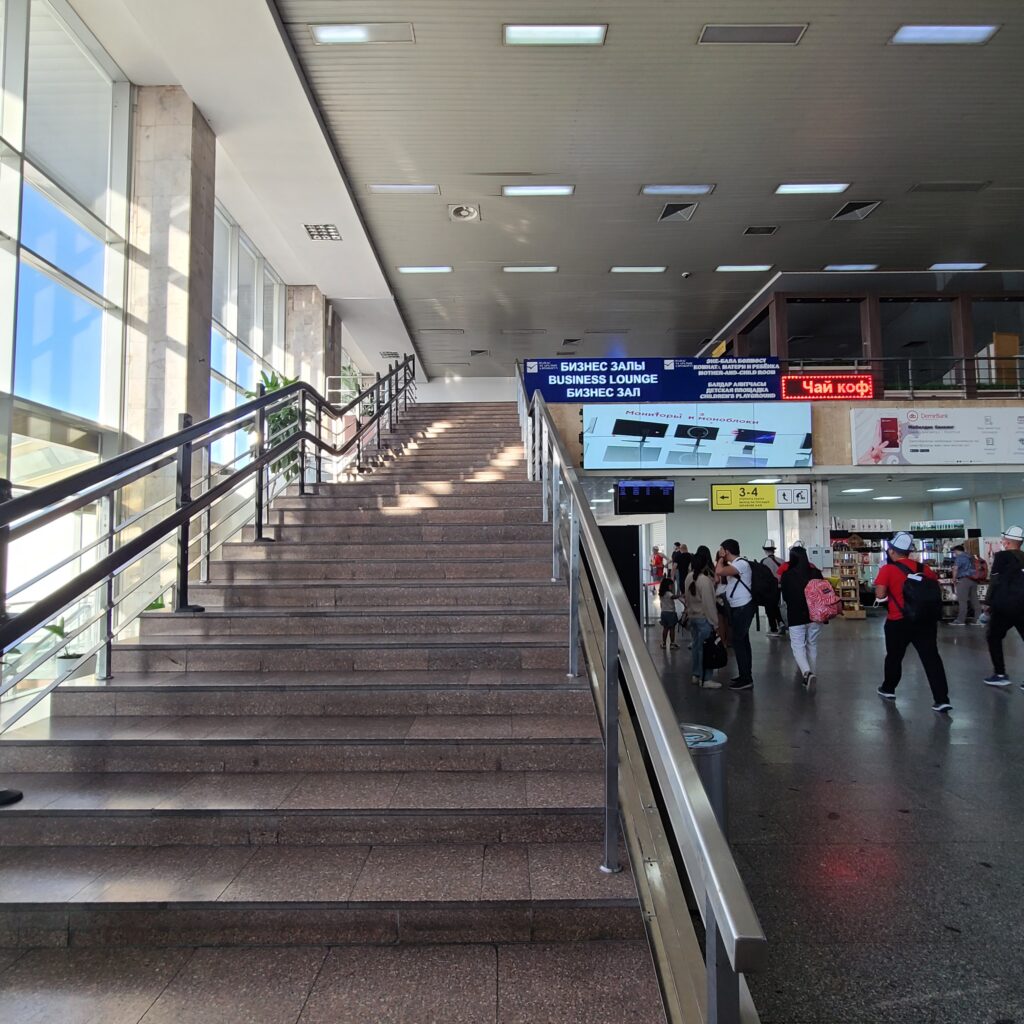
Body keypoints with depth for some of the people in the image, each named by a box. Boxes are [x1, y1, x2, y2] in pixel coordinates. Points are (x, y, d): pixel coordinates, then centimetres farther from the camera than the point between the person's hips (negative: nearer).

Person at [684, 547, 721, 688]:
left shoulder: (689, 577, 3)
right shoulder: (705, 580, -21)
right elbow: (709, 603, -19)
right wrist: (714, 621, -13)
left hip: (692, 616, 8)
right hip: (703, 618, -8)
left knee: (696, 645, 16)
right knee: (705, 648, -1)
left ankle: (695, 675, 24)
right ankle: (705, 679, 5)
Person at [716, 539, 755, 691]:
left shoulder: (741, 563, -19)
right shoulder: (733, 564, 13)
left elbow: (719, 572, -32)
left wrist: (721, 558, -13)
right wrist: (722, 560, 10)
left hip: (743, 608, -10)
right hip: (737, 608, 10)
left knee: (738, 642, -8)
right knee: (742, 641, 15)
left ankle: (746, 680, -4)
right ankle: (746, 676, 24)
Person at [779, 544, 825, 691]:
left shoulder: (787, 575, -8)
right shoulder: (816, 572, -1)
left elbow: (784, 597, 2)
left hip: (796, 616, -3)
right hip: (815, 615, 4)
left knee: (798, 646, 1)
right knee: (812, 646, 17)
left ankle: (807, 673, -22)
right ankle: (812, 675, 21)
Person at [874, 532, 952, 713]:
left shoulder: (888, 569, -9)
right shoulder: (923, 568, 6)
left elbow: (880, 595, -15)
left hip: (898, 622, -3)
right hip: (925, 620, 3)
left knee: (894, 656, 16)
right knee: (931, 658, 1)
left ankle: (888, 689, 32)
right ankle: (942, 699, -3)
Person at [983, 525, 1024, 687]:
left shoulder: (1002, 556, -7)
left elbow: (995, 582, -9)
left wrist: (989, 603, -2)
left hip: (1004, 606, -5)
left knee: (994, 638, 11)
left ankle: (1000, 675, 7)